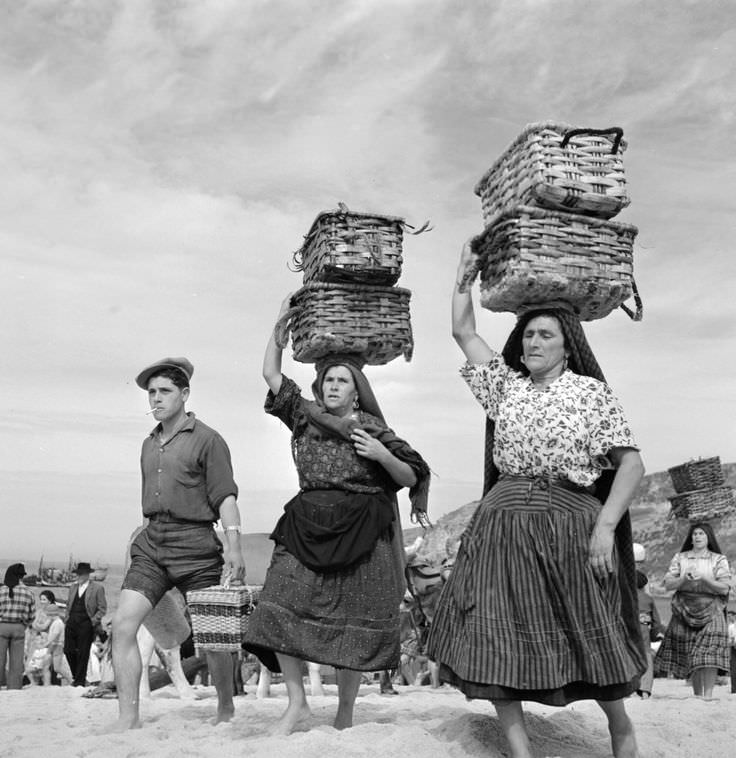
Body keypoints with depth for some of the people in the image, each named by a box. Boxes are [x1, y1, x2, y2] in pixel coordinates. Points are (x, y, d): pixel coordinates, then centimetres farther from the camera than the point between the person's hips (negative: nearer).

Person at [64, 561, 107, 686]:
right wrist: (67, 618, 12)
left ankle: (80, 681, 7)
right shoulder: (73, 587, 16)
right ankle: (76, 676, 20)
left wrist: (93, 621, -10)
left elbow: (102, 609, -1)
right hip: (71, 623, 5)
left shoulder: (97, 588, -2)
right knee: (68, 650, 1)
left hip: (86, 624, -5)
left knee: (83, 653, -3)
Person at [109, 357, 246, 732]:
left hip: (195, 545, -5)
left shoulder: (207, 439, -4)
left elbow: (225, 496, -10)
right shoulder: (149, 444, 15)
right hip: (151, 545, 5)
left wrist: (234, 545, -19)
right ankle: (128, 717, -3)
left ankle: (226, 707, 27)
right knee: (123, 623, -10)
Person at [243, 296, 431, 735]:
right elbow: (272, 374, 9)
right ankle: (297, 702, 4)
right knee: (281, 611, -10)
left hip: (359, 535, -2)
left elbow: (411, 477, 5)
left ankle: (346, 712, 17)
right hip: (307, 531, 3)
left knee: (352, 625, 1)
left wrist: (383, 456, -13)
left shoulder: (373, 429, 2)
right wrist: (282, 323, 5)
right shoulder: (305, 418, 9)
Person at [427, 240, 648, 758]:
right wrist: (465, 273, 18)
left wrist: (606, 527, -13)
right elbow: (464, 332, 18)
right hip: (504, 522, 3)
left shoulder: (593, 393, 1)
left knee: (589, 639, 8)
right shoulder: (506, 386, 12)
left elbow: (631, 464, -4)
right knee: (494, 639, -3)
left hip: (570, 523, -3)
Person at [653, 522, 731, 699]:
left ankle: (708, 694, -15)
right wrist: (683, 579, -13)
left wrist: (704, 578, -17)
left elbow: (724, 588, -2)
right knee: (690, 656, -1)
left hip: (710, 611, -2)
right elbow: (667, 584, 6)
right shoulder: (680, 558, 13)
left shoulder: (719, 559, 8)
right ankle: (697, 695, 8)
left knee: (709, 654, -14)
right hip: (685, 611, 2)